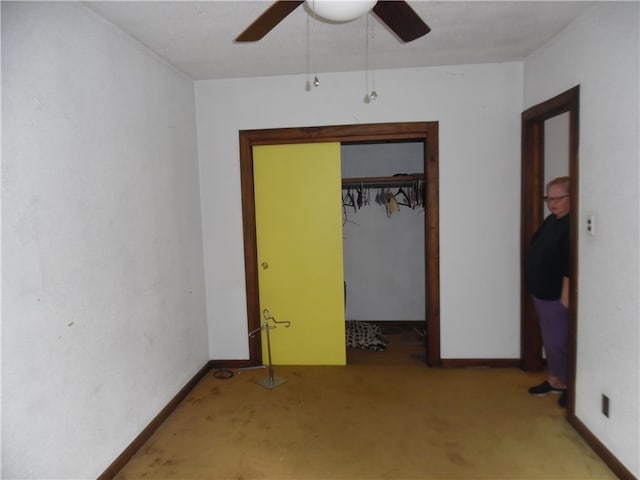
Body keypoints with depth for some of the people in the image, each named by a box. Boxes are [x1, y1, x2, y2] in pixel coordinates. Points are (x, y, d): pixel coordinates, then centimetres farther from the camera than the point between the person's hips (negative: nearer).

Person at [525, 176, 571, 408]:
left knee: (558, 342, -1)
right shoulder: (552, 220, 11)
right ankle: (555, 380, 32)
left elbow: (571, 265, -25)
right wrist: (536, 288, 19)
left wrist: (566, 294, -25)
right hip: (542, 292, 10)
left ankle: (570, 385, 18)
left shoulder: (573, 225, -20)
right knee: (550, 340, 19)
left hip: (557, 296, -10)